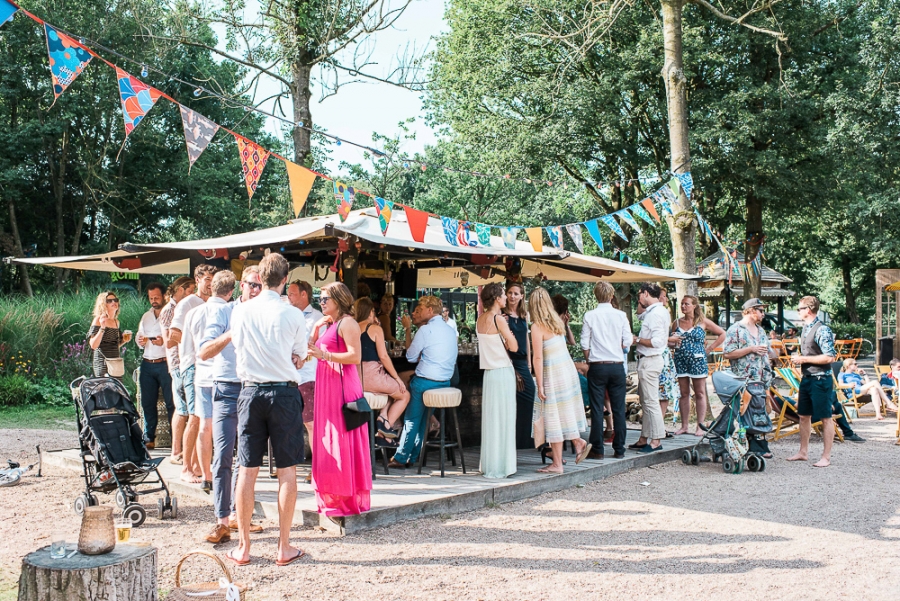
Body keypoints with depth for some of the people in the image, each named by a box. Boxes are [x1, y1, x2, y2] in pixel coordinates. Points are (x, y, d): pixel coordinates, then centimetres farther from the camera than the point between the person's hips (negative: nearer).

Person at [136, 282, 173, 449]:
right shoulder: (146, 316, 20)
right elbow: (139, 337, 25)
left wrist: (164, 342, -24)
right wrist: (141, 341, 2)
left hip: (165, 363, -6)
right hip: (147, 365, 6)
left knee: (171, 403, -7)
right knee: (147, 403, 8)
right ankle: (148, 438, 15)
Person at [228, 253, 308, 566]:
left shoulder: (240, 311, 2)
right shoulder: (293, 315, -6)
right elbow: (299, 359, 5)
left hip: (250, 391, 3)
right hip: (284, 392, -2)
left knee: (247, 470, 8)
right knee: (286, 470, 5)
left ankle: (243, 547, 15)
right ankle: (284, 547, 9)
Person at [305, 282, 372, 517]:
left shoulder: (347, 322, -7)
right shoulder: (330, 324, 20)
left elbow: (355, 356, -17)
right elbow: (315, 351, 19)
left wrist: (325, 355, -22)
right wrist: (315, 330, 10)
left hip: (342, 386, -9)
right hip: (326, 387, 9)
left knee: (342, 444, -6)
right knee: (328, 444, 9)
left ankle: (348, 499, -1)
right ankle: (333, 496, 15)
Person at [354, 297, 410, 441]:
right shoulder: (375, 328, -6)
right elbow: (383, 356, -12)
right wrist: (397, 378, -4)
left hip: (356, 378, 7)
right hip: (372, 376, -7)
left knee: (395, 392, 27)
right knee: (404, 395, 14)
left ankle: (383, 417, 7)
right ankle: (386, 425, 2)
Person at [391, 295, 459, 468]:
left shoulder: (426, 330, -13)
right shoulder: (450, 330, 10)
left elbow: (411, 357, -6)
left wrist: (408, 329, 2)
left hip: (425, 381, -7)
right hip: (445, 382, 7)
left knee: (411, 420, 5)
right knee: (423, 420, 17)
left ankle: (401, 458, 9)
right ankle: (412, 457, 23)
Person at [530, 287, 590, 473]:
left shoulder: (537, 327, -14)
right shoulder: (558, 322, 7)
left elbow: (538, 358, -15)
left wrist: (540, 386, -13)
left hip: (553, 374, -7)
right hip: (568, 368, 7)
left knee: (553, 418, 2)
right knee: (564, 413, 21)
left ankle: (557, 464, 9)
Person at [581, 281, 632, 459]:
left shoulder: (590, 316, -4)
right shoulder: (620, 315, -1)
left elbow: (585, 344, -4)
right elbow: (627, 342, -1)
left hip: (597, 366, -1)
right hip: (617, 366, 1)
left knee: (597, 409, 3)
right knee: (618, 409, 7)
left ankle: (597, 450, 4)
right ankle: (619, 449, 11)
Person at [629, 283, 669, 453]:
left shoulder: (655, 313, -17)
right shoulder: (659, 311, 14)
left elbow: (657, 342, -24)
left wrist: (637, 340, -13)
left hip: (650, 361, -11)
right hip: (647, 360, 11)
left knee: (651, 402, -6)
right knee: (645, 402, 14)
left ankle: (656, 441, -1)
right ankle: (644, 439, 20)